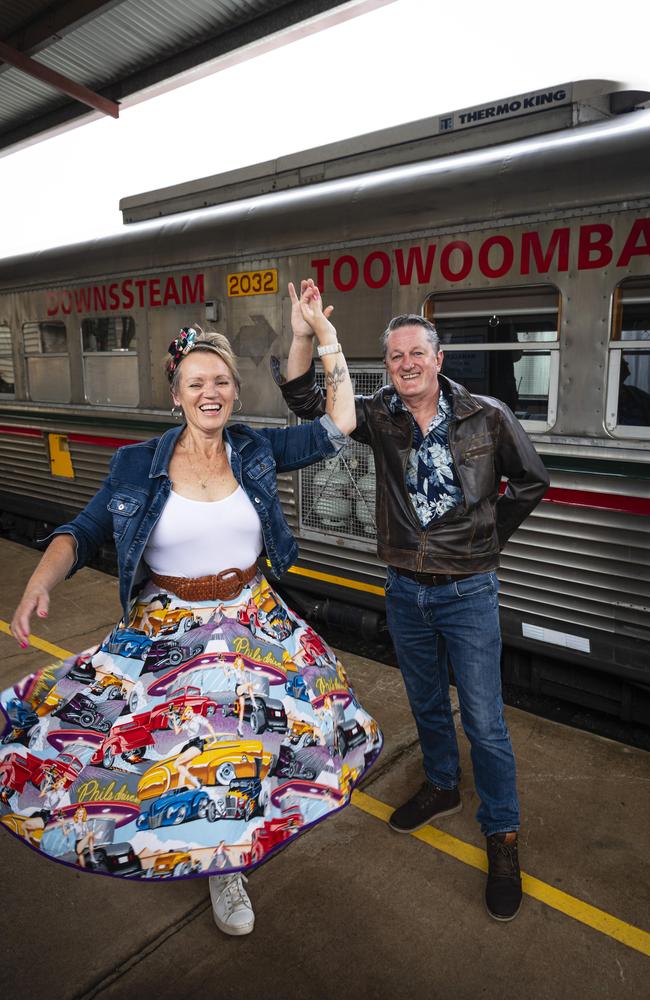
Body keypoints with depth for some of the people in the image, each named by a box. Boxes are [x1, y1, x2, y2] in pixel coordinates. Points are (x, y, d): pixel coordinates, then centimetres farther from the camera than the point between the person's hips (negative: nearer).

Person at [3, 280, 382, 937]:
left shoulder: (257, 452, -5)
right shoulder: (137, 466, -7)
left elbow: (337, 426, -8)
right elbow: (83, 532, -4)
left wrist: (323, 332, -11)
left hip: (250, 622, 2)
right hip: (164, 629, -1)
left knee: (237, 737, 14)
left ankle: (222, 867, 45)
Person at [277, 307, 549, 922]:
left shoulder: (486, 416, -10)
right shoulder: (379, 418, -3)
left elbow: (530, 480, 3)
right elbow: (305, 402, -12)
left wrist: (486, 537, 2)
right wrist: (303, 337, -26)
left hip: (468, 592, -3)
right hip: (405, 590, 3)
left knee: (484, 722, 4)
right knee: (426, 704, 21)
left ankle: (502, 836, 25)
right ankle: (442, 787, 47)